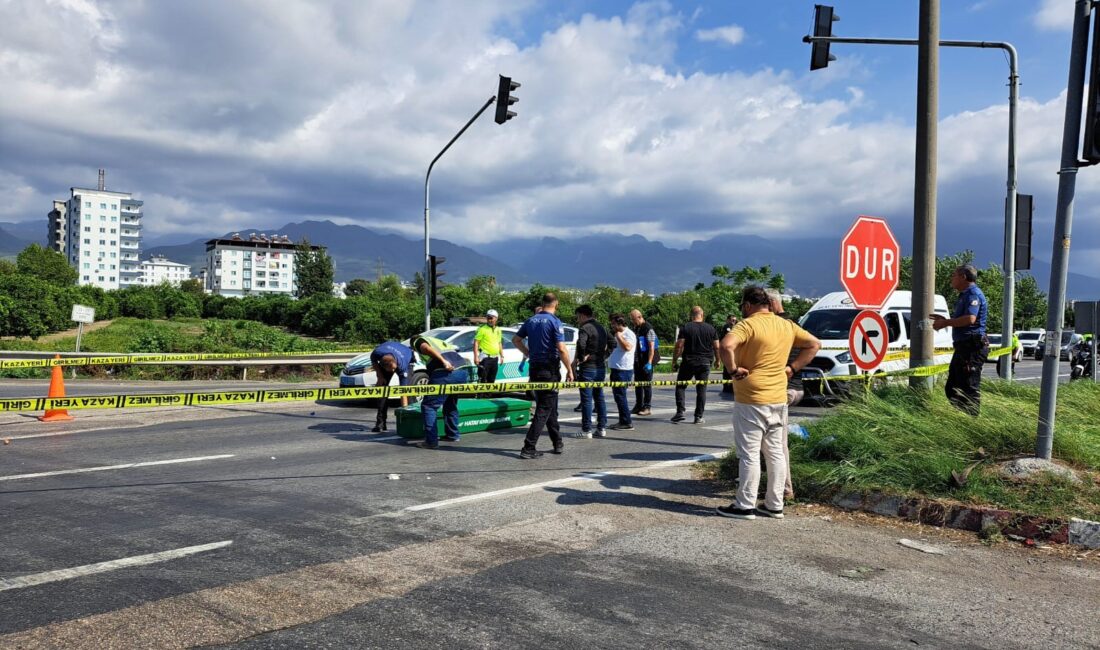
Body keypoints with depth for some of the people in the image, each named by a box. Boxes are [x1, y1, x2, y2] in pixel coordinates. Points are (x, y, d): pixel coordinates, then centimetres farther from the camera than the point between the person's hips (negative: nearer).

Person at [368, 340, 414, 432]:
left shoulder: (402, 365, -44)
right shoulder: (377, 353, -40)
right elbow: (373, 361, -10)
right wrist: (380, 375, -19)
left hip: (407, 358, -3)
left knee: (407, 387, -20)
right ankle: (381, 422, -5)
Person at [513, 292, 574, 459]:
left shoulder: (531, 321, 6)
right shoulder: (555, 322, -13)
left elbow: (516, 340, 14)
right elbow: (561, 349, -18)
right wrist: (569, 370, -10)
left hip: (534, 368, 7)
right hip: (550, 370, -6)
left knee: (550, 407, 18)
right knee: (544, 409, -3)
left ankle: (557, 443, 26)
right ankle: (528, 447, -7)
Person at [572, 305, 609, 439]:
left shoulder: (585, 328, -12)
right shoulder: (601, 328, 15)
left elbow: (581, 344, -31)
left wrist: (581, 358, -17)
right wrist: (604, 357, 13)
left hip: (588, 368, -8)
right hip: (601, 367, 8)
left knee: (586, 399, -3)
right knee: (599, 398, 13)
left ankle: (586, 430, -1)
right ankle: (602, 428, 14)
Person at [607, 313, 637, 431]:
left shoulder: (629, 334, -11)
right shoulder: (617, 334, 19)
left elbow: (628, 347, -30)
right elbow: (612, 348, 32)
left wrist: (618, 336, -19)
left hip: (623, 370, -10)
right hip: (616, 369, 10)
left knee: (620, 396, -8)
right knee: (618, 395, 13)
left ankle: (627, 423, -4)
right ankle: (623, 421, 21)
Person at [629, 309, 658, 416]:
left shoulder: (648, 329, -13)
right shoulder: (635, 329, 12)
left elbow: (651, 347, -17)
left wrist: (649, 363, -22)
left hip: (646, 362, -8)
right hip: (637, 361, 8)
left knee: (646, 384, -1)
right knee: (637, 384, 11)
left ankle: (647, 407, 5)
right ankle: (638, 406, 20)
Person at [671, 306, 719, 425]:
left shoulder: (685, 327, -4)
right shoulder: (711, 328, 3)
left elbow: (679, 346, -10)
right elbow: (716, 347, 5)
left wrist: (674, 361, -3)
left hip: (688, 362, -2)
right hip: (705, 363, 2)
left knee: (680, 386, 10)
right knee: (701, 389, 7)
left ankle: (680, 411, -1)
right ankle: (698, 417, 7)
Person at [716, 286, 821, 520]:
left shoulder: (748, 324, -13)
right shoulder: (787, 325, 9)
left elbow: (726, 346, -30)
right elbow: (814, 344, 18)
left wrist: (734, 370, -17)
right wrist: (792, 368, 12)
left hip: (751, 400, -7)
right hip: (779, 399, 7)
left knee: (749, 454, 0)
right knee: (775, 452, 13)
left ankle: (745, 506, 6)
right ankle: (774, 505, 19)